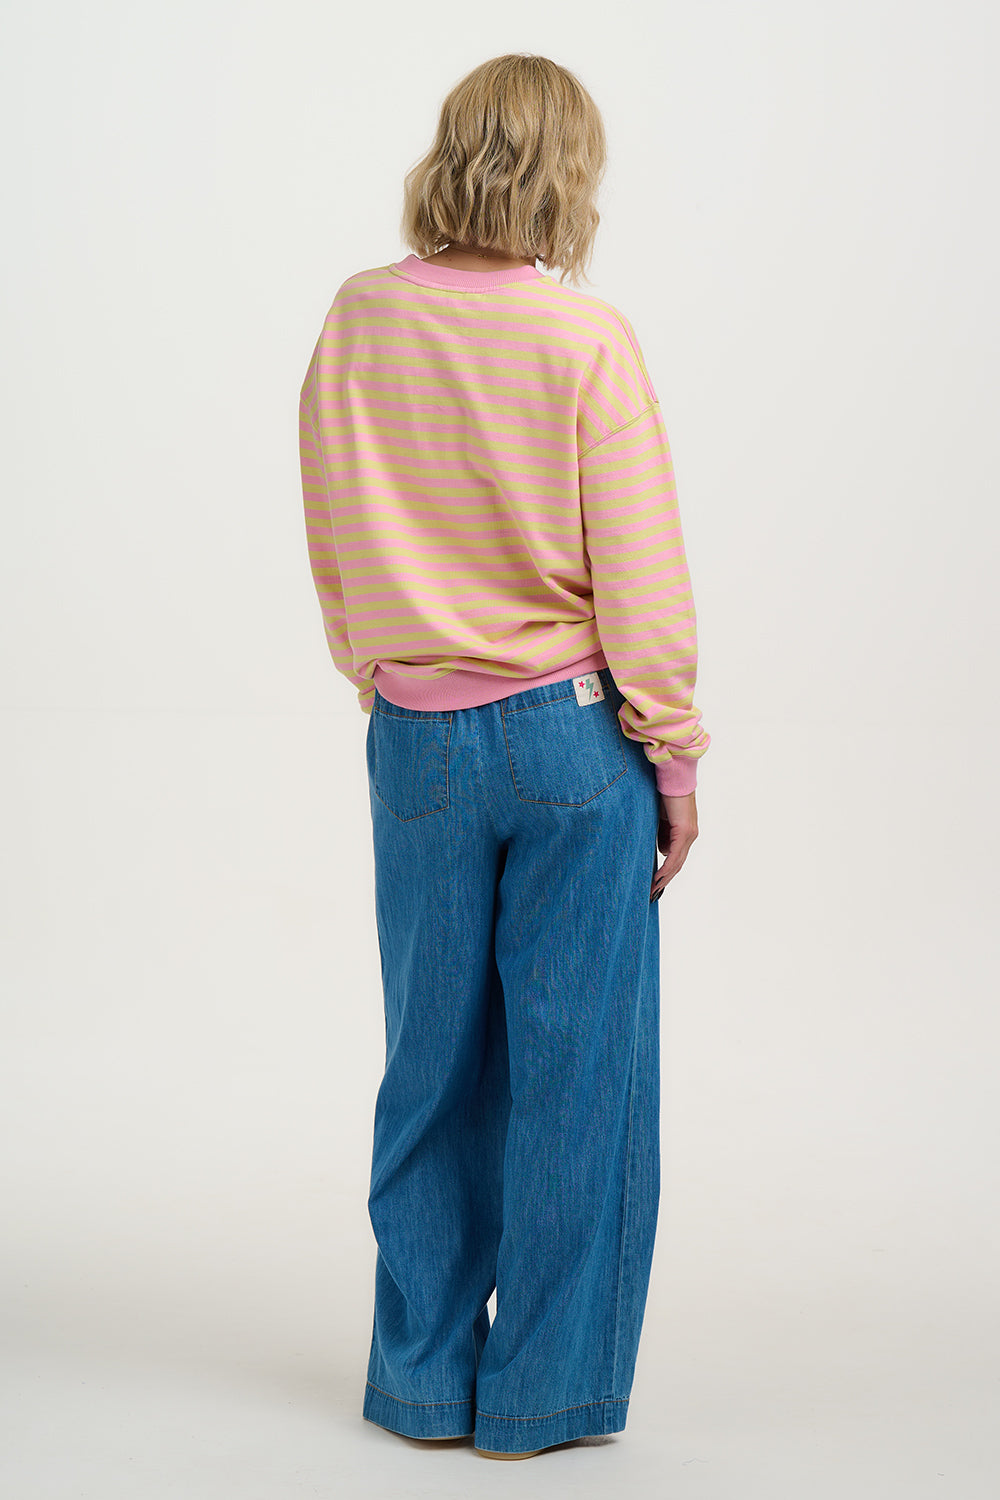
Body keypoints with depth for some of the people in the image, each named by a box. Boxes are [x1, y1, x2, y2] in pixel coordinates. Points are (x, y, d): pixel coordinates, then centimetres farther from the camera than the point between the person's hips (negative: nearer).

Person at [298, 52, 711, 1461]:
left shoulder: (357, 322, 0)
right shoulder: (586, 339, -13)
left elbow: (332, 554, 8)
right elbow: (639, 578, -10)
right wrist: (674, 758, 0)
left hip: (418, 743, 4)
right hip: (573, 732, -4)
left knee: (434, 1063, 14)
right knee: (575, 1065, 6)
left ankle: (423, 1374, 23)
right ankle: (546, 1390, 14)